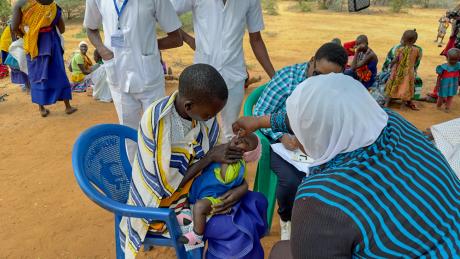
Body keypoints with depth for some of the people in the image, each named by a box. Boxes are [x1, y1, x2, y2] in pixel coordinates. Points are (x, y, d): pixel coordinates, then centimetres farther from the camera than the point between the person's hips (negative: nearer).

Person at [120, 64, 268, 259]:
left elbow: (219, 159, -1)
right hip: (166, 204, -6)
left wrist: (241, 186, -19)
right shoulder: (156, 122, -29)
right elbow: (167, 185, -24)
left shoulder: (203, 114, -11)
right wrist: (210, 157, -24)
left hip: (198, 188, 6)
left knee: (257, 203, 1)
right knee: (238, 232, -19)